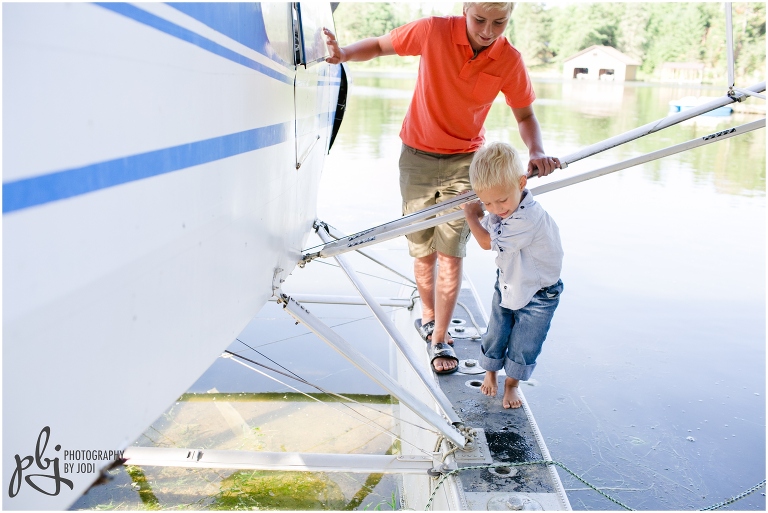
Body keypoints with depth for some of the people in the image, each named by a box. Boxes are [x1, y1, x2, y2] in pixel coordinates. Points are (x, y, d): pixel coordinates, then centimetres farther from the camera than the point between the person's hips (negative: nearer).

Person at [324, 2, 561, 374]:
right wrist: (344, 53, -21)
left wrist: (536, 151, -17)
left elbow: (524, 114, 2)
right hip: (417, 157, 0)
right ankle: (428, 317, 34)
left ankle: (439, 337, 10)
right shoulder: (433, 31, -15)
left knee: (451, 253, -3)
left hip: (464, 161, 0)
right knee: (423, 251, 9)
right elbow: (380, 46, -2)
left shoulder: (509, 61, -10)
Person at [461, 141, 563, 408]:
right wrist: (474, 212, -7)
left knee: (523, 345, 6)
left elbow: (487, 242, -26)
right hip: (506, 284, 6)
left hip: (538, 293, -6)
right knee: (496, 334, 14)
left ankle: (511, 383, 30)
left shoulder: (528, 218, -38)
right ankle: (490, 372, 39)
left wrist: (470, 215, -13)